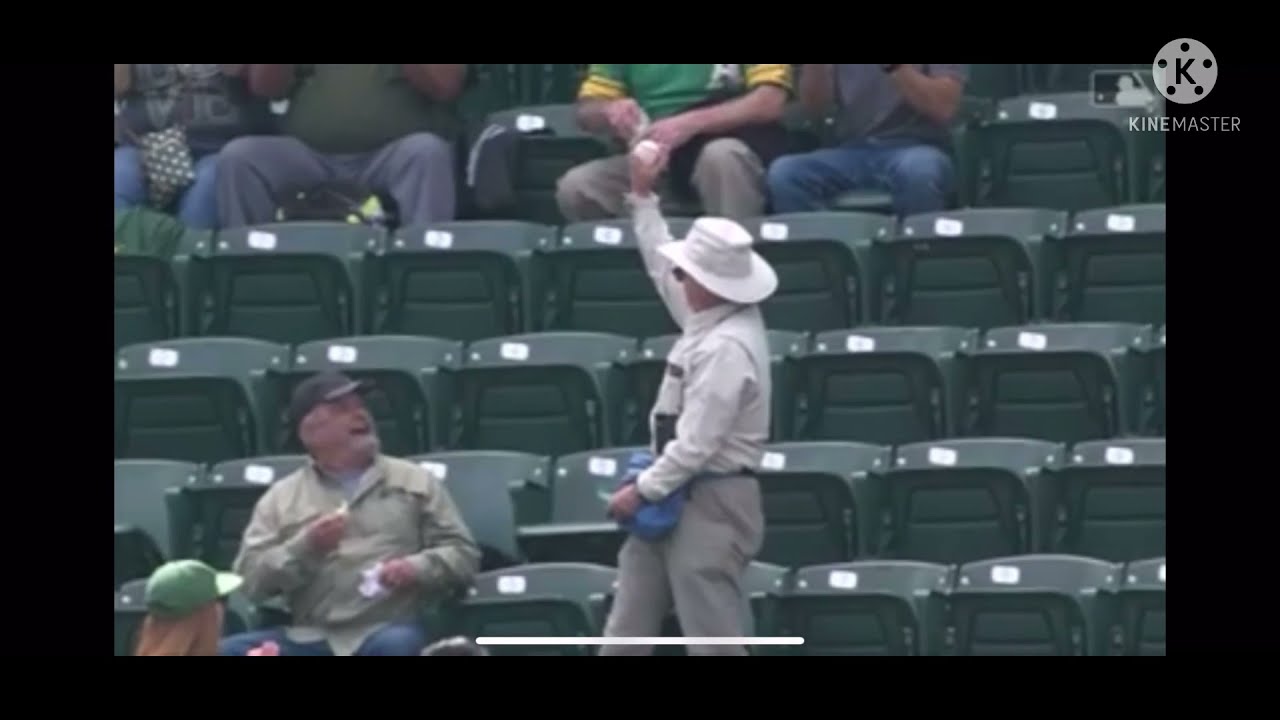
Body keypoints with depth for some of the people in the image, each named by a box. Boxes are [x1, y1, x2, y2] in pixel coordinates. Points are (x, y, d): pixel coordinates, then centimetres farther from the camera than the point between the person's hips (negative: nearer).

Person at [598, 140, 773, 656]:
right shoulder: (713, 320, 6)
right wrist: (642, 197, 27)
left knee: (714, 642, -8)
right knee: (625, 634, 12)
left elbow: (695, 446, -23)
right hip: (676, 496, 10)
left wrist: (642, 491, -13)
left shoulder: (726, 349, -23)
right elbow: (663, 268, 26)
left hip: (712, 503, -10)